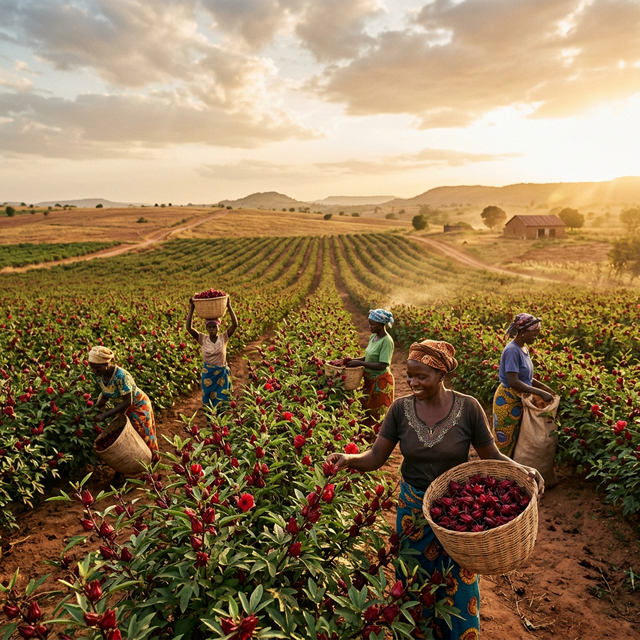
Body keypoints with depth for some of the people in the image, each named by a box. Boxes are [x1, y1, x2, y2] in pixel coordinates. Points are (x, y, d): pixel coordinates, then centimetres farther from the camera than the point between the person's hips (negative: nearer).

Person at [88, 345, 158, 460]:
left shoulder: (121, 376, -37)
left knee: (142, 438, 11)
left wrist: (105, 415, -33)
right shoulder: (97, 375, -16)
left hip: (138, 405, -6)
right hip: (122, 407, 6)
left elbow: (128, 402, -32)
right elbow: (105, 395, -1)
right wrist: (94, 408, -19)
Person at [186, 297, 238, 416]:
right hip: (208, 374, 1)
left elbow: (235, 324, -19)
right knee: (208, 401, 11)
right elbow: (188, 327, -17)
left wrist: (229, 306, -25)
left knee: (221, 402, 8)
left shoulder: (223, 337, -7)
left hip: (222, 374, -1)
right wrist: (191, 309, -23)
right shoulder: (202, 339, -6)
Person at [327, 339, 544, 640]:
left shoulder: (468, 407, -16)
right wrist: (349, 459, -31)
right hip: (413, 509, 2)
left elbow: (492, 456, -7)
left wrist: (521, 468, -26)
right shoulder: (401, 408, -13)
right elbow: (376, 456, -11)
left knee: (457, 584, 16)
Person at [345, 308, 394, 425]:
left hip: (381, 381, -8)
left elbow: (382, 365, -27)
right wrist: (354, 360, -4)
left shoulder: (386, 341, -22)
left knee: (377, 413, 7)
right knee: (366, 407, 19)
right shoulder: (373, 337, 2)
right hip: (370, 379, 8)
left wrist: (360, 363, -25)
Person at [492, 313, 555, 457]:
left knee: (516, 439, 18)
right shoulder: (512, 351, -23)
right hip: (507, 400, -9)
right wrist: (540, 393, -26)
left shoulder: (524, 348, 4)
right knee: (504, 441, 6)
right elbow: (513, 382, -28)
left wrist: (544, 387, 2)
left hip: (519, 400, 9)